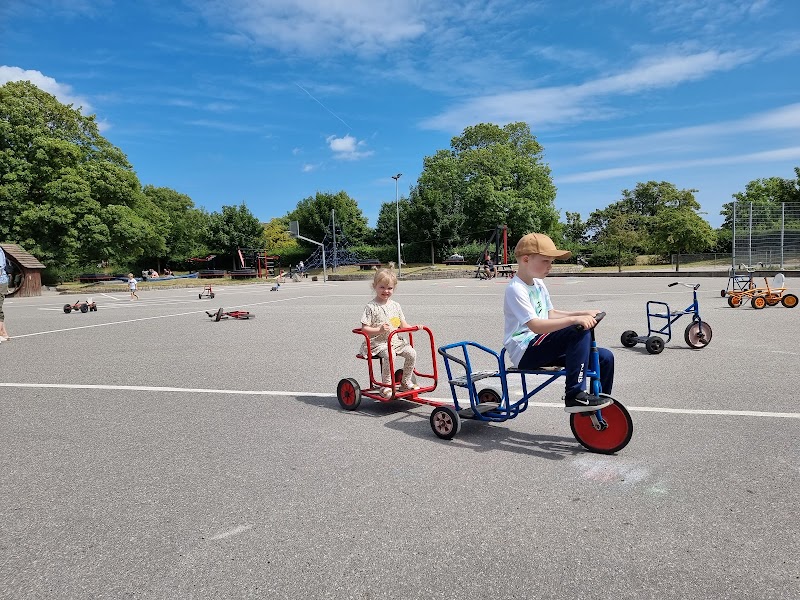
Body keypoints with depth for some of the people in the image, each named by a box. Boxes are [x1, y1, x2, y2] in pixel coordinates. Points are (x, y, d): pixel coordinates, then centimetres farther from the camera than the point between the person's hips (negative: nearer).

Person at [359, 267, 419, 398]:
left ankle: (405, 382, 8)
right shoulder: (371, 307, -7)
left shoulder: (395, 306, 11)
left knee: (411, 353, -12)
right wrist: (379, 330, -26)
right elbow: (364, 329, -11)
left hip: (395, 340, 6)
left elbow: (403, 325, 14)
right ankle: (386, 385, -17)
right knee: (389, 354, -33)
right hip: (378, 342, -6)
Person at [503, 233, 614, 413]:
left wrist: (583, 313, 10)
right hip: (525, 351, -9)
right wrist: (574, 319, -34)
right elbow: (535, 325, -27)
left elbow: (552, 314, 22)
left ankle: (601, 407, 14)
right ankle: (574, 395, -24)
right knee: (579, 332, -29)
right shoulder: (516, 289, -16)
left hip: (541, 347, 9)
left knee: (605, 357, -1)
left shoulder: (538, 284, 15)